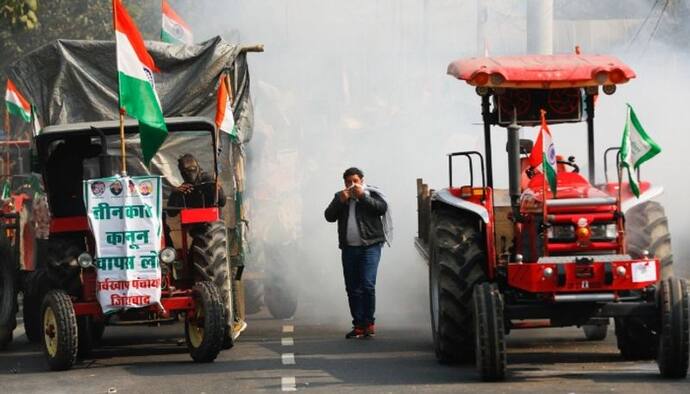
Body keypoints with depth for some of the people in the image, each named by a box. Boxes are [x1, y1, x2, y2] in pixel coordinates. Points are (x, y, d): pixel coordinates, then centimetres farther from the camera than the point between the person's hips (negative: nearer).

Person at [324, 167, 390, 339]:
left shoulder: (372, 194, 4)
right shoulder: (340, 197, 13)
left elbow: (382, 208, -12)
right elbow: (329, 216, 4)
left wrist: (363, 196, -15)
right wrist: (341, 201, -9)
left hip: (369, 246, -4)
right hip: (349, 248, 4)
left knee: (367, 284, -14)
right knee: (352, 288, 4)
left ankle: (369, 322, -5)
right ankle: (359, 325, 8)